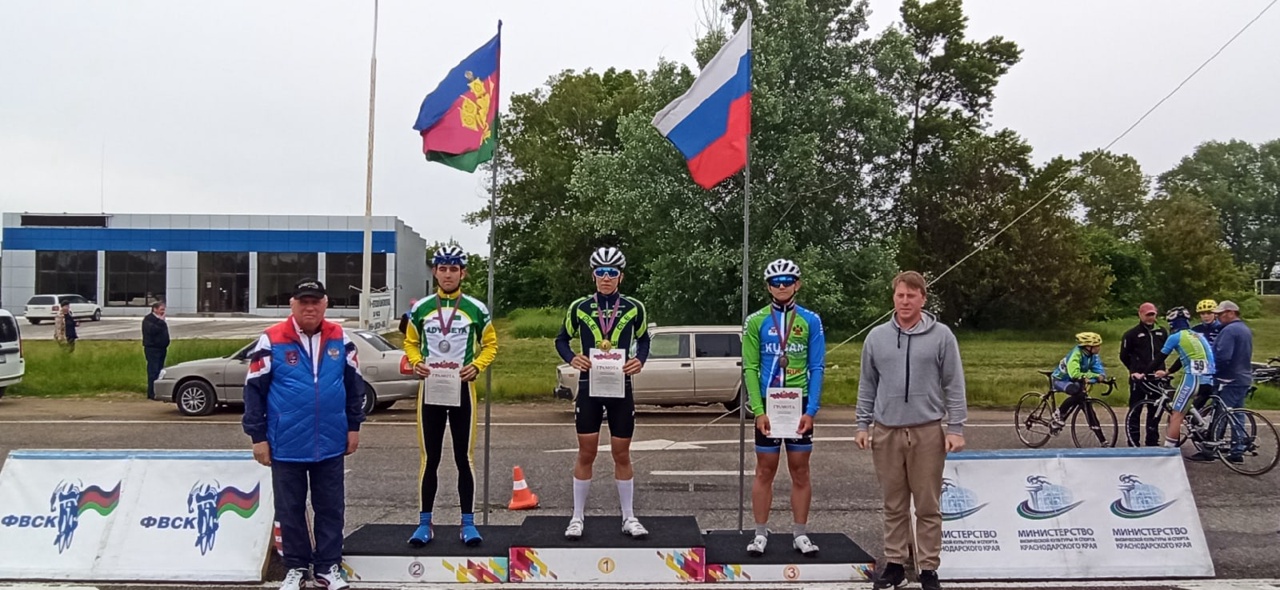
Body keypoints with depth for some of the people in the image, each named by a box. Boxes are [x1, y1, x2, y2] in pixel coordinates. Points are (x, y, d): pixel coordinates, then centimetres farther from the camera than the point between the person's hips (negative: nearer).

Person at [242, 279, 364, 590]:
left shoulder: (340, 339, 2)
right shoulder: (271, 340, -7)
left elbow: (354, 383, 10)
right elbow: (254, 390, -4)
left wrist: (354, 426, 9)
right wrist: (258, 436, -4)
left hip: (331, 444, 2)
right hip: (286, 445, -2)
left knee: (331, 507, 10)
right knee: (290, 509, 10)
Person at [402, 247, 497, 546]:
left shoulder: (476, 309, 0)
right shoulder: (420, 308, 4)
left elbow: (490, 344, 8)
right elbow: (410, 342, 14)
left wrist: (476, 366, -10)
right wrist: (415, 363, -6)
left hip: (462, 390, -1)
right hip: (430, 390, 1)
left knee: (465, 458, 4)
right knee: (429, 458, 5)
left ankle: (468, 523, 12)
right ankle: (425, 523, 13)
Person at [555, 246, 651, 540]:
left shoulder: (634, 308, 0)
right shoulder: (579, 307, 0)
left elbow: (643, 340, 13)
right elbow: (562, 339, 11)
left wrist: (640, 360, -8)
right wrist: (571, 358, -10)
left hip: (621, 387, 0)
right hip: (589, 387, 0)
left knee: (622, 455, 8)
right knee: (586, 454, 4)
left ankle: (629, 517, 20)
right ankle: (577, 517, 16)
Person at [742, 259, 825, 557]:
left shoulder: (810, 321, 2)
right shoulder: (756, 321, 2)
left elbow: (817, 369, 0)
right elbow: (749, 369, -1)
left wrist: (811, 411, -9)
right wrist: (758, 411, -10)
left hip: (799, 405, 0)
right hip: (767, 405, 0)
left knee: (800, 471, 7)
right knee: (765, 471, 5)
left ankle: (800, 534, 16)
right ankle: (760, 534, 13)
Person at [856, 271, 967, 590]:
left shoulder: (941, 335, 0)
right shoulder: (876, 337, 7)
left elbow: (954, 385, 0)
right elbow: (867, 385, 12)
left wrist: (956, 428, -4)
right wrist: (863, 425, 8)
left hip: (928, 432, -2)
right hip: (886, 432, 2)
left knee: (928, 507, 3)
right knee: (894, 505, 10)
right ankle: (894, 563, 20)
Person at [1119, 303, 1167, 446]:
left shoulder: (1162, 332, 10)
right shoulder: (1132, 334, -1)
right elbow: (1124, 356, 4)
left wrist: (1161, 369, 11)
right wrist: (1134, 370, 2)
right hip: (1138, 378, -4)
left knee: (1155, 410, 8)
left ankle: (1153, 442, 18)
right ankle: (1133, 443, 5)